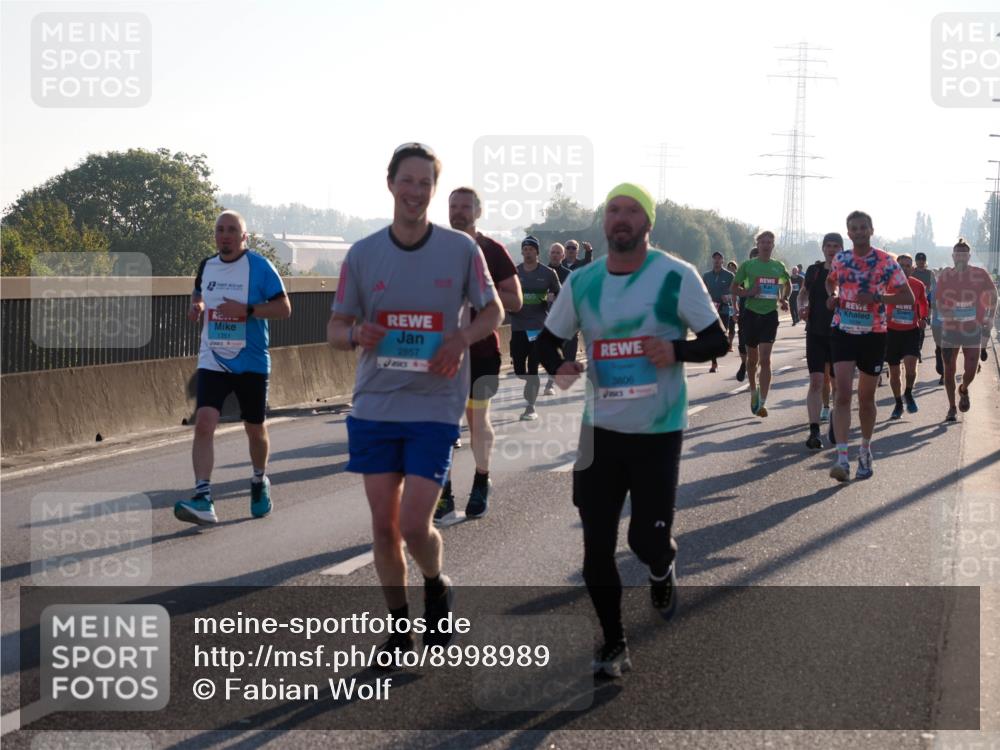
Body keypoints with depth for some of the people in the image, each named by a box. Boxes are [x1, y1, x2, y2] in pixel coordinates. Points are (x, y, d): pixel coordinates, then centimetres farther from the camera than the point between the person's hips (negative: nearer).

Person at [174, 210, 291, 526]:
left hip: (251, 362, -3)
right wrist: (196, 306, 3)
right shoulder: (207, 266, 7)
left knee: (255, 429, 12)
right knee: (204, 423, -16)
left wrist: (247, 310, -23)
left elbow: (284, 308, -9)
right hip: (213, 361, 3)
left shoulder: (259, 266, -7)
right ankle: (203, 500, -21)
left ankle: (260, 483, 40)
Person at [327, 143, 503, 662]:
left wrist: (462, 337, -14)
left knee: (414, 525, -9)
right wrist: (356, 334, -18)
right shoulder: (362, 254, 1)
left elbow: (492, 312, 7)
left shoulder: (461, 249, -3)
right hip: (374, 405, 2)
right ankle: (398, 624, 24)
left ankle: (436, 587, 24)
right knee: (383, 525, 6)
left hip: (434, 407, -2)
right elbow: (335, 330, 6)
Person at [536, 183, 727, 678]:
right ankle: (613, 644, 18)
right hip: (600, 430, 3)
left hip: (658, 432, -3)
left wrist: (677, 350, -24)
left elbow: (718, 340, -4)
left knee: (648, 540, -1)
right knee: (596, 546, 1)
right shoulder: (582, 282, 2)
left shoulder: (677, 277, -9)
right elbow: (548, 339, 12)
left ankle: (663, 569, 37)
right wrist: (558, 367, -11)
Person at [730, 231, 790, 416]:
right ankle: (754, 391, 36)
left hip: (770, 314, 0)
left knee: (765, 359, -11)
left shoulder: (778, 267, 5)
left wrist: (783, 299, 6)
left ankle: (762, 403, -13)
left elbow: (786, 284, 25)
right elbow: (733, 289, 3)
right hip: (752, 313, 0)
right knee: (752, 359, 12)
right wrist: (749, 292, -15)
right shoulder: (748, 265, -1)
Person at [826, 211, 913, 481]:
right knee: (842, 394, -13)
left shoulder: (886, 262, -6)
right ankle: (842, 458, -20)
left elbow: (908, 297, -8)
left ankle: (865, 450, 32)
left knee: (866, 398, 11)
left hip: (873, 335, -1)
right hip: (843, 332, 1)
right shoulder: (840, 259, 4)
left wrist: (876, 298, -21)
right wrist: (832, 296, 4)